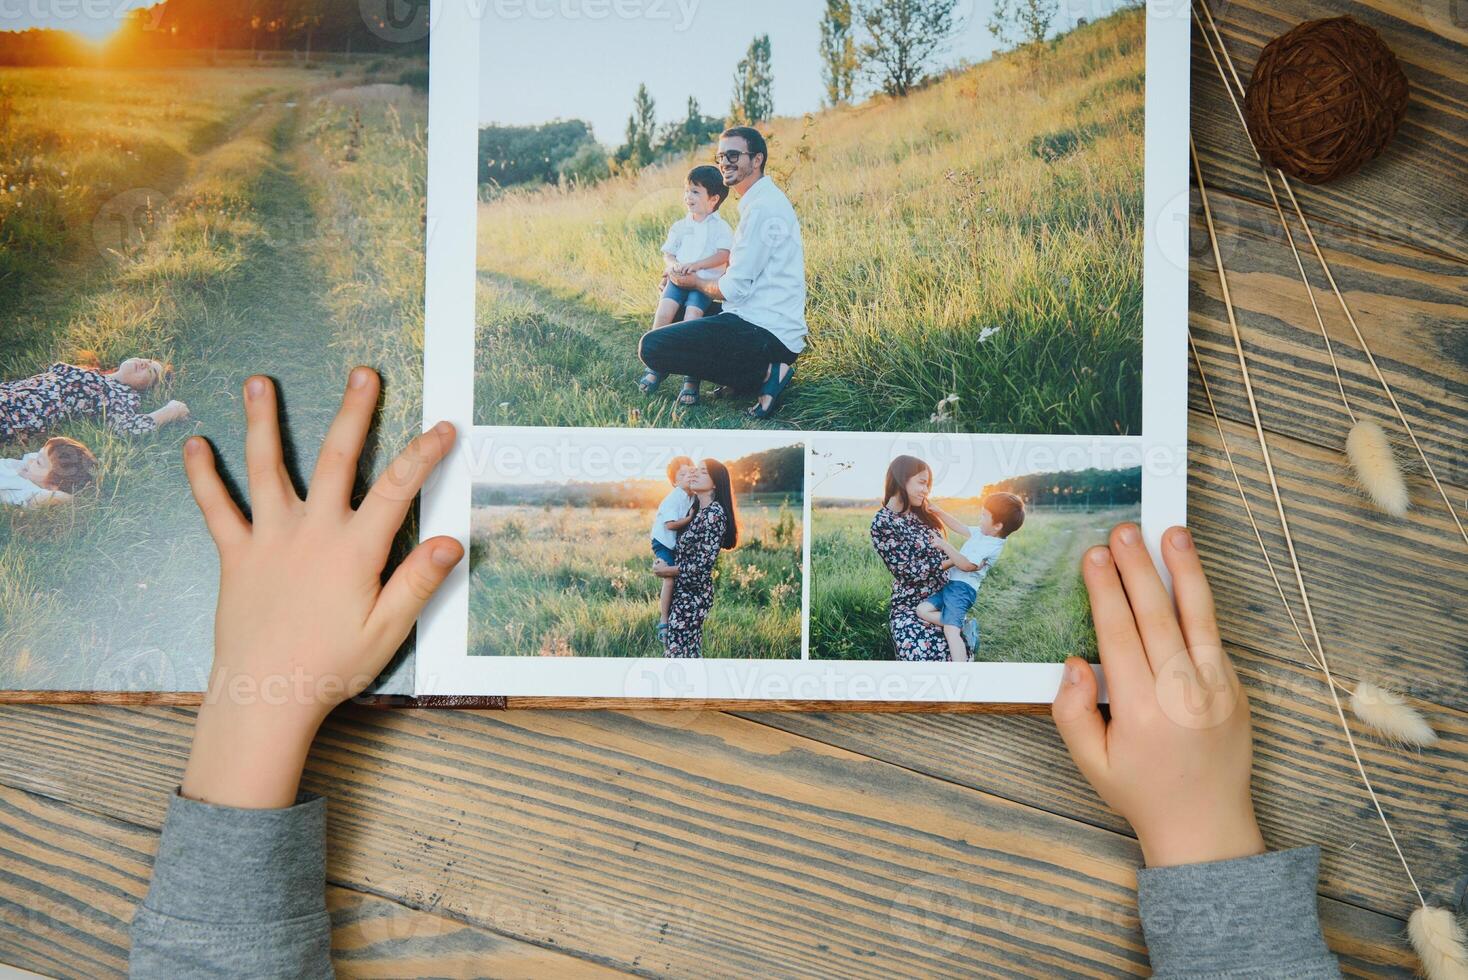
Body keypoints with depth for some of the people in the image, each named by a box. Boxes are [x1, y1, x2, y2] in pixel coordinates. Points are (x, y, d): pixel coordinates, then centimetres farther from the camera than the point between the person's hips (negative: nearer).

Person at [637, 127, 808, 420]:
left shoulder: (763, 208, -16)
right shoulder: (761, 201, 17)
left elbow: (735, 289, -16)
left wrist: (695, 282, 3)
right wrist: (695, 276, 16)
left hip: (766, 331, -11)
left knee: (652, 346, -18)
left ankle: (764, 373, -12)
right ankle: (765, 368, 11)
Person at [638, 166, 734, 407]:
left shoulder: (721, 227, 5)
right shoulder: (679, 226, 18)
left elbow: (723, 255, -8)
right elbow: (668, 253, 16)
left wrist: (695, 265, -19)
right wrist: (672, 265, -9)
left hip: (706, 281, -4)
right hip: (678, 279, 4)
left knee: (691, 316, -28)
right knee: (663, 312, -23)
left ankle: (691, 379, -21)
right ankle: (655, 367, -10)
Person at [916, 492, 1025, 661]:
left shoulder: (991, 546, -17)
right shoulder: (983, 533, 12)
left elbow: (967, 565, -22)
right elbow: (959, 526, 24)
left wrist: (944, 545, -21)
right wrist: (938, 511, 20)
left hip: (963, 588, -10)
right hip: (951, 584, 10)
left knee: (951, 631, -23)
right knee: (922, 610, 0)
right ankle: (963, 625, -1)